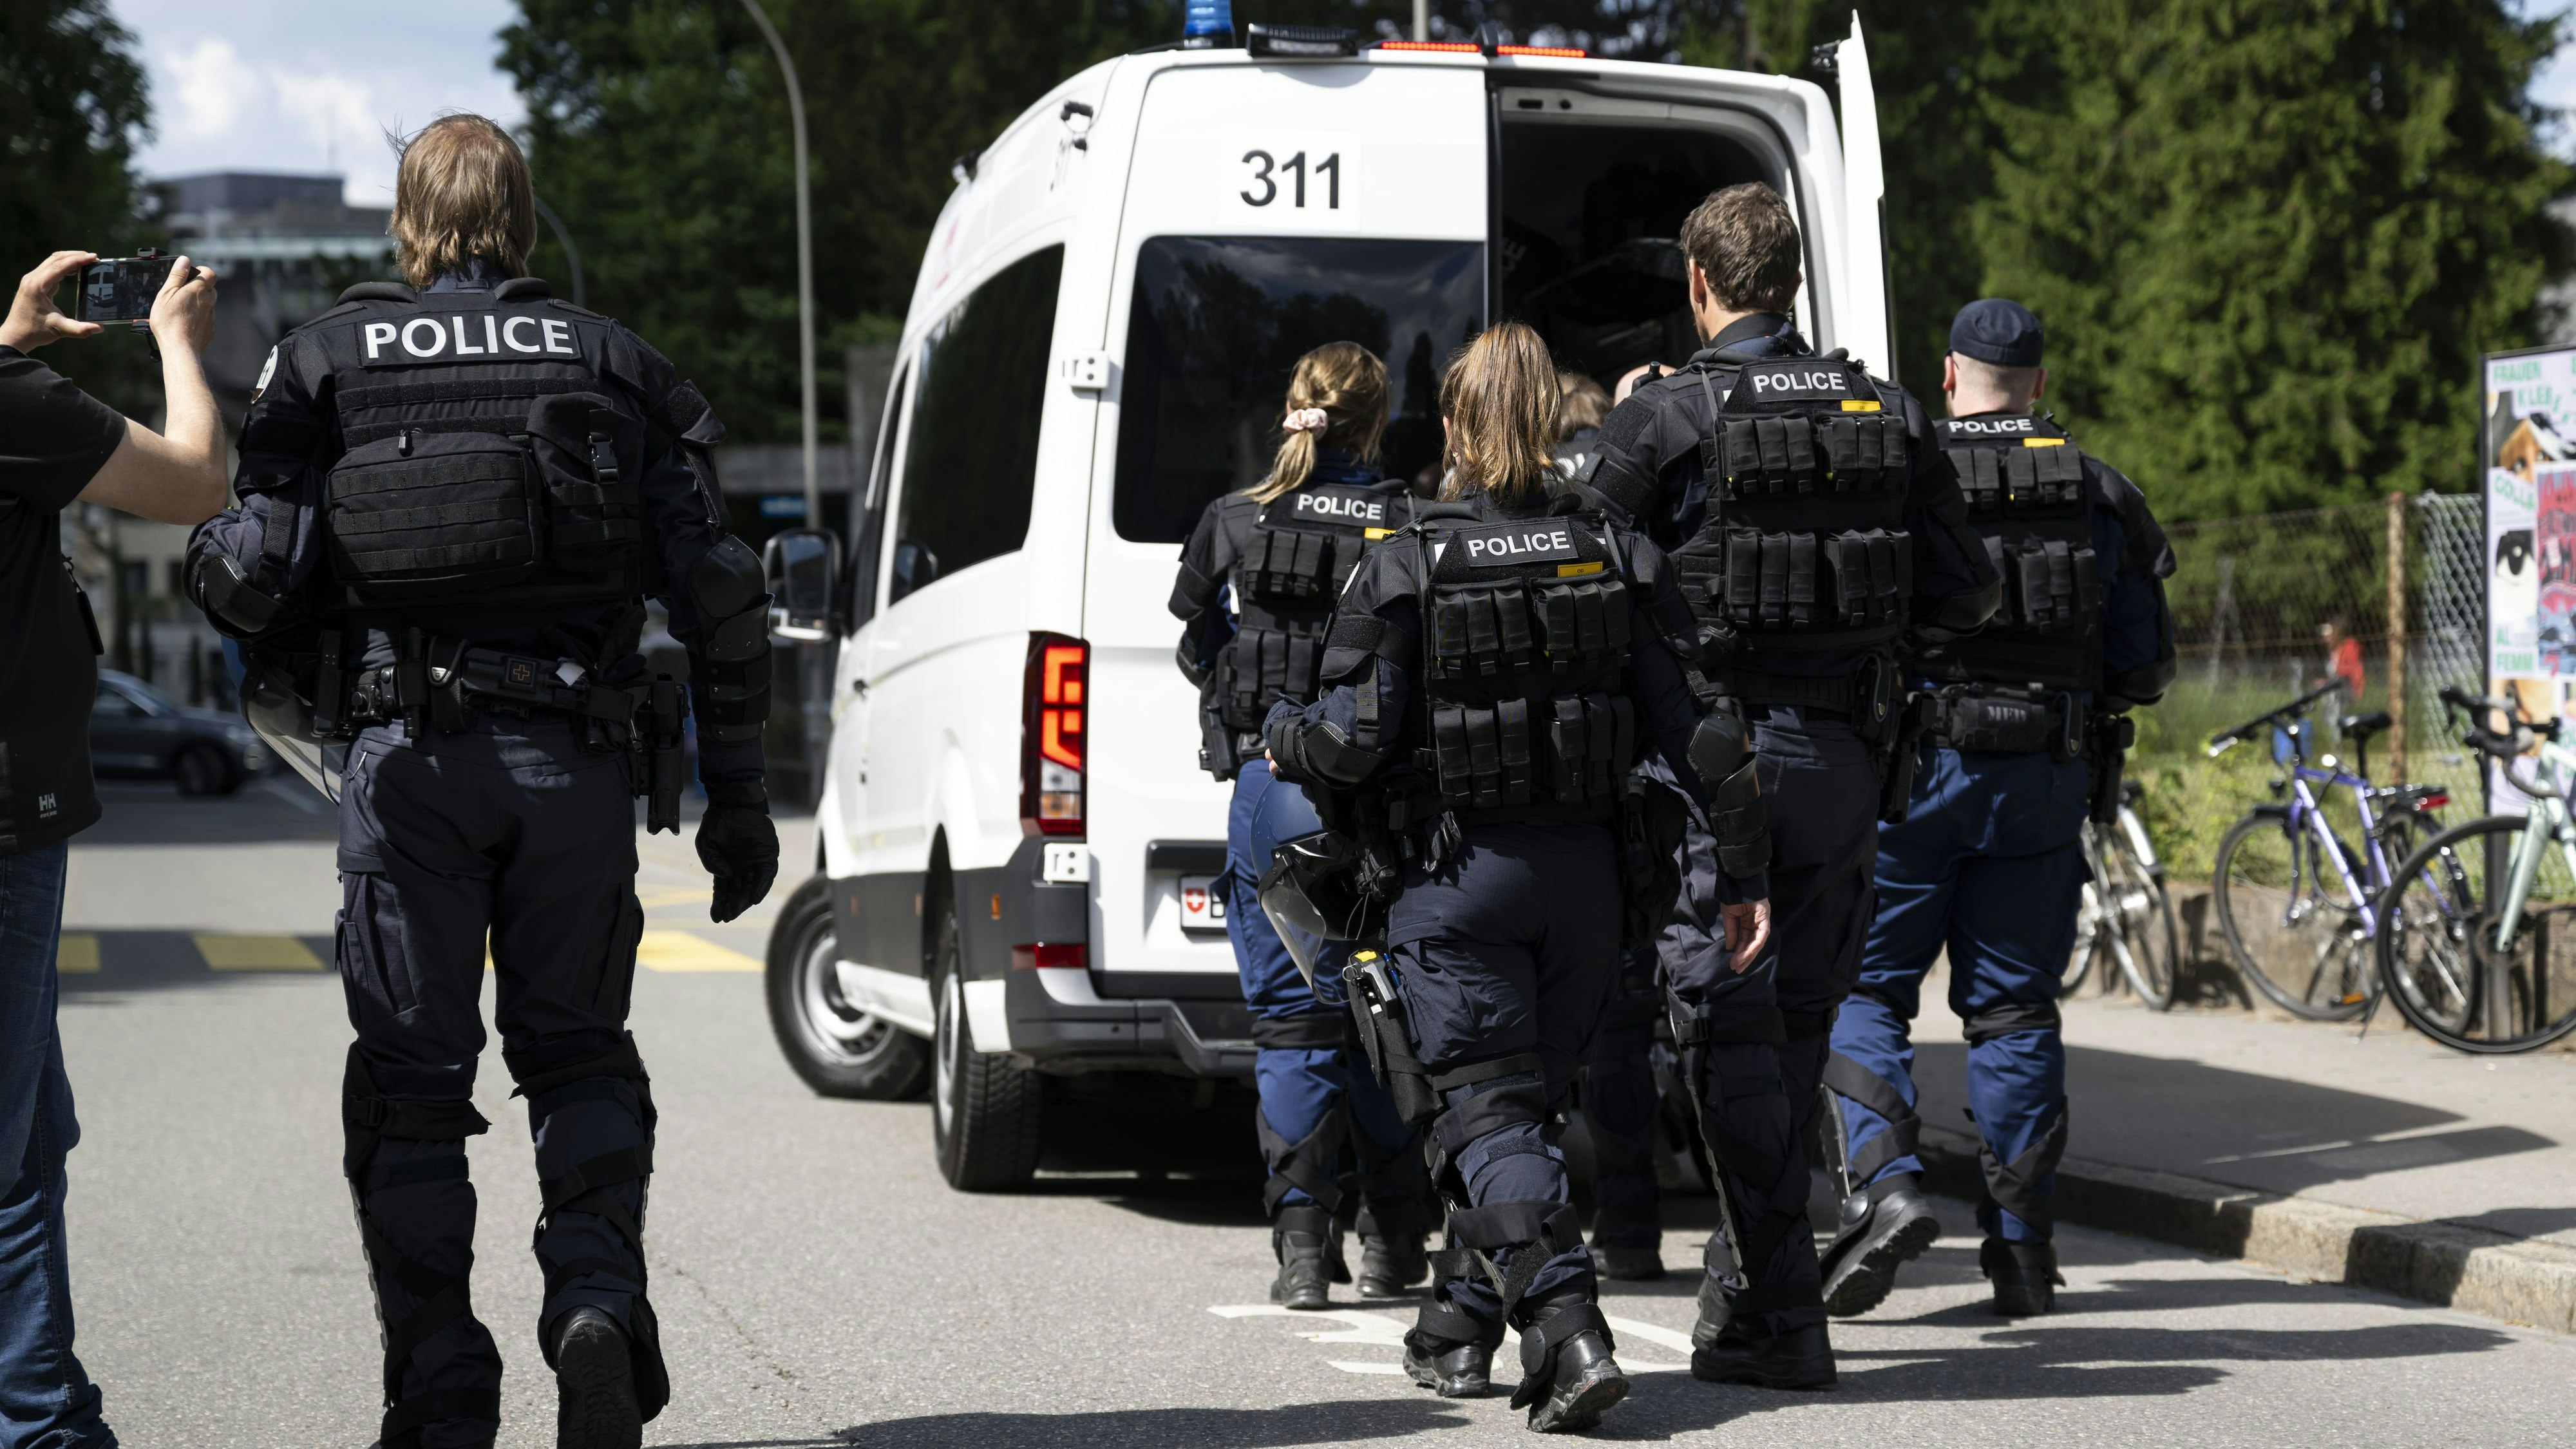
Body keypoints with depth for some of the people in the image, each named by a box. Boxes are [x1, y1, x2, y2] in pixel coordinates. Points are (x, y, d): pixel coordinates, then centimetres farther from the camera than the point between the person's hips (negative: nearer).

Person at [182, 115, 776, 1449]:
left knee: (412, 1078, 5)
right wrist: (734, 795, 9)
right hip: (577, 757, 2)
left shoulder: (327, 360, 6)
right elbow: (717, 594, 5)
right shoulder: (610, 362, 11)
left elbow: (252, 577, -3)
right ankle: (597, 1298, -9)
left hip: (410, 753, -1)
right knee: (576, 1050, 15)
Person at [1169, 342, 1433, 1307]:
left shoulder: (1233, 525, 1)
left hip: (1272, 787, 0)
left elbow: (1201, 654, 11)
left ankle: (1302, 1245, -4)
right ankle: (1390, 1244, 16)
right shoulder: (1414, 531, -3)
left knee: (1291, 1020, 4)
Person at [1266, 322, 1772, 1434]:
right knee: (1524, 1101, 19)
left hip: (1459, 879, -4)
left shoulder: (1404, 568, -9)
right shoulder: (1617, 560, 1)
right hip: (1590, 878, 4)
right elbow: (1697, 730, -3)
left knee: (1485, 1115, -4)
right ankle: (1459, 1328, 28)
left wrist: (1284, 741, 10)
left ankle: (1566, 1330, -22)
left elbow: (1355, 740, -12)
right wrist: (1745, 871, 3)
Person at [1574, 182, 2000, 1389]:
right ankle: (1746, 1279, 23)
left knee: (1729, 1024, -1)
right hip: (1846, 750, 5)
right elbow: (1965, 598, 6)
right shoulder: (1884, 415, 7)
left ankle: (1780, 1319, -6)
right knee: (1799, 1019, 14)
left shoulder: (1666, 416, -8)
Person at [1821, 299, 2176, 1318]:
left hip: (1918, 770, -3)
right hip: (2048, 780, 3)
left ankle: (1886, 1181, -15)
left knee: (1862, 987, 5)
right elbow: (2146, 667, 6)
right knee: (2014, 1009, 9)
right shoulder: (2098, 497, 6)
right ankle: (2021, 1248, 9)